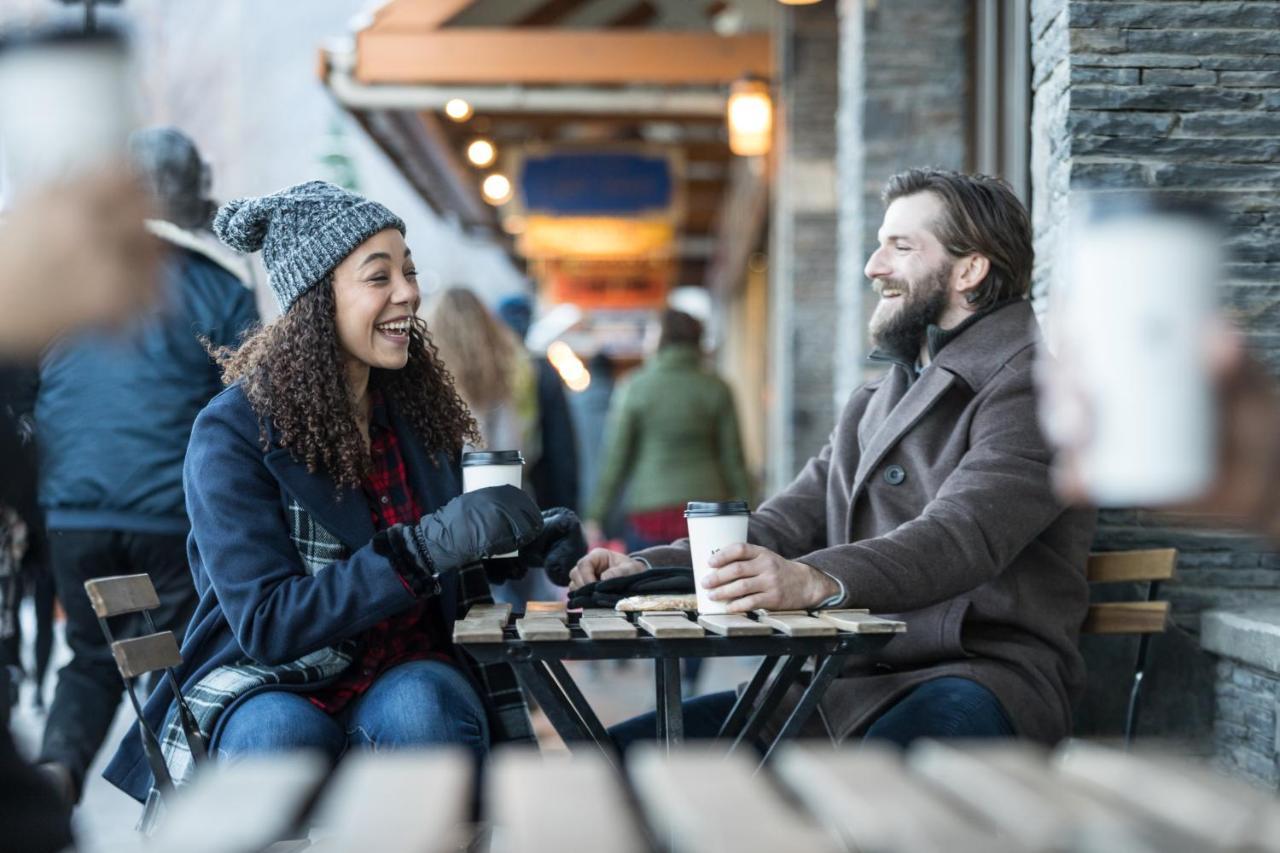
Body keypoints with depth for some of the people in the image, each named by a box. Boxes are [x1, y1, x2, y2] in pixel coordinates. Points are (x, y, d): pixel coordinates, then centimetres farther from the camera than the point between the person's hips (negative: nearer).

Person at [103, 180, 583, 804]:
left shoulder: (418, 406, 5)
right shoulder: (234, 431, -11)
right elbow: (264, 624, -20)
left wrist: (528, 543, -4)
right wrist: (426, 547, -29)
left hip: (409, 677, 4)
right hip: (267, 687, -3)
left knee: (424, 707, -32)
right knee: (284, 739, -38)